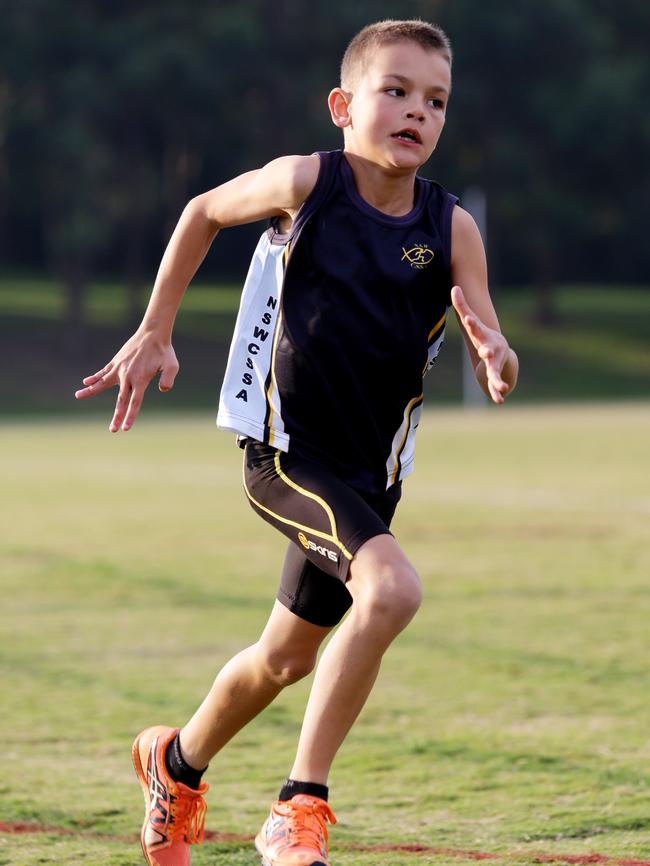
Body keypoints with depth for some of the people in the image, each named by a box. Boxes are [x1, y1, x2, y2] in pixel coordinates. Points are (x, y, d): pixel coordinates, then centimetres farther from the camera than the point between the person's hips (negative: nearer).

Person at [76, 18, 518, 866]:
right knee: (391, 588, -29)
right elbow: (203, 213, 8)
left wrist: (495, 359, -30)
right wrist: (154, 333, 8)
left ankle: (177, 763, 50)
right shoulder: (305, 184, -11)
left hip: (369, 470, 5)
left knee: (286, 657, 20)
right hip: (287, 448, -5)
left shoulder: (452, 228, -5)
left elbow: (496, 368, -6)